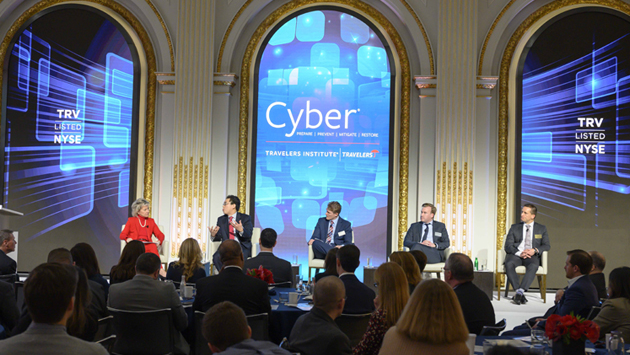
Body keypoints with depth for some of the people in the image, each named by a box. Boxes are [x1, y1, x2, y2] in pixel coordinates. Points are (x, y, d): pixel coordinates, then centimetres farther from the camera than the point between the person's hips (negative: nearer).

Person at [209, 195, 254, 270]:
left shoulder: (245, 218, 3)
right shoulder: (221, 219, 15)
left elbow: (248, 236, -9)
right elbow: (218, 237, 8)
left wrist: (241, 230, -30)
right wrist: (213, 235, -15)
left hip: (242, 248, -3)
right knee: (216, 257, -29)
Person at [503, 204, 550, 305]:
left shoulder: (541, 229, 18)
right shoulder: (514, 227, 17)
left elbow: (547, 246, 10)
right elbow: (508, 246, 8)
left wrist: (535, 250, -12)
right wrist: (519, 253, -13)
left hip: (532, 256, -1)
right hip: (516, 255, 1)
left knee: (533, 266, -37)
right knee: (509, 264, -35)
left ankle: (520, 292, -42)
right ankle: (519, 292, -36)